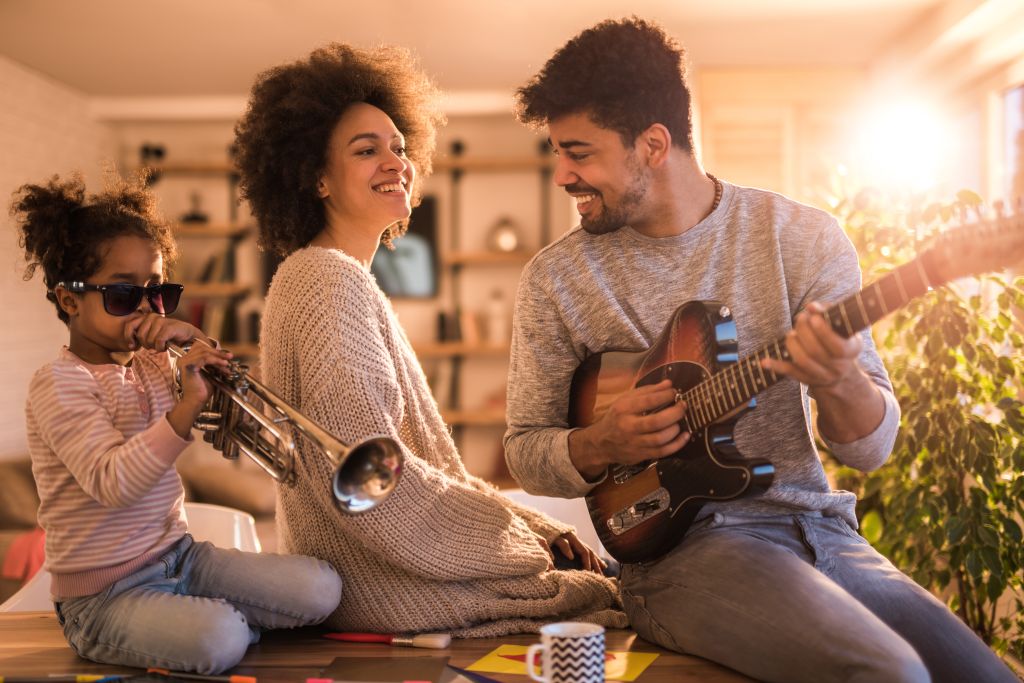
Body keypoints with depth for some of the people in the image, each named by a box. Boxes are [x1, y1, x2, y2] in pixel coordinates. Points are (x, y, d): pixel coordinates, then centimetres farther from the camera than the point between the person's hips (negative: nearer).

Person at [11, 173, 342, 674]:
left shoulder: (153, 364, 10)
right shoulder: (59, 384, -14)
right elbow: (111, 484, -27)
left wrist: (193, 339, -7)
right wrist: (188, 406, -37)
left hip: (178, 557, 7)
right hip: (103, 593, -7)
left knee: (321, 589, -9)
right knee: (220, 640, -34)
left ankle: (204, 614, 8)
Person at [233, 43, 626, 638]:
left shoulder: (351, 279, 16)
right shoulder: (329, 278, -15)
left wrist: (537, 526, 6)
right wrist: (523, 535, -15)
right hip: (386, 585, -9)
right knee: (618, 596, -8)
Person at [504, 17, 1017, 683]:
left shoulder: (805, 238, 2)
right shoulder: (557, 278, 1)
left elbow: (871, 446, 1)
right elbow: (526, 449, 10)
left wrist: (839, 384, -22)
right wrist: (599, 446, -12)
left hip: (818, 528, 3)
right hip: (680, 545, -3)